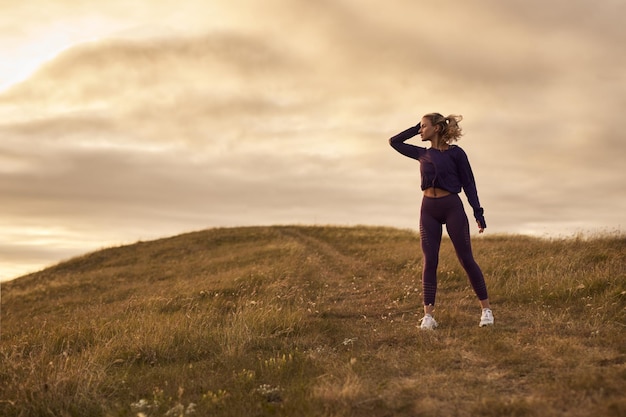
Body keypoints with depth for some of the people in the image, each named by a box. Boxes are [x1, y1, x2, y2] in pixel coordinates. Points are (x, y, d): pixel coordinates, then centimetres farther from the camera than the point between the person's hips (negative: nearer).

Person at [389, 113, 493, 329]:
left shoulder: (456, 153, -3)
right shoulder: (422, 154, 11)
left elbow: (468, 183, -1)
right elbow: (394, 141, 19)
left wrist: (478, 212, -7)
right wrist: (417, 128, 12)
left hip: (452, 207, -4)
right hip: (428, 209, 4)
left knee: (466, 259, -2)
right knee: (430, 262, -1)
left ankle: (486, 309, 6)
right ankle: (428, 315, -2)